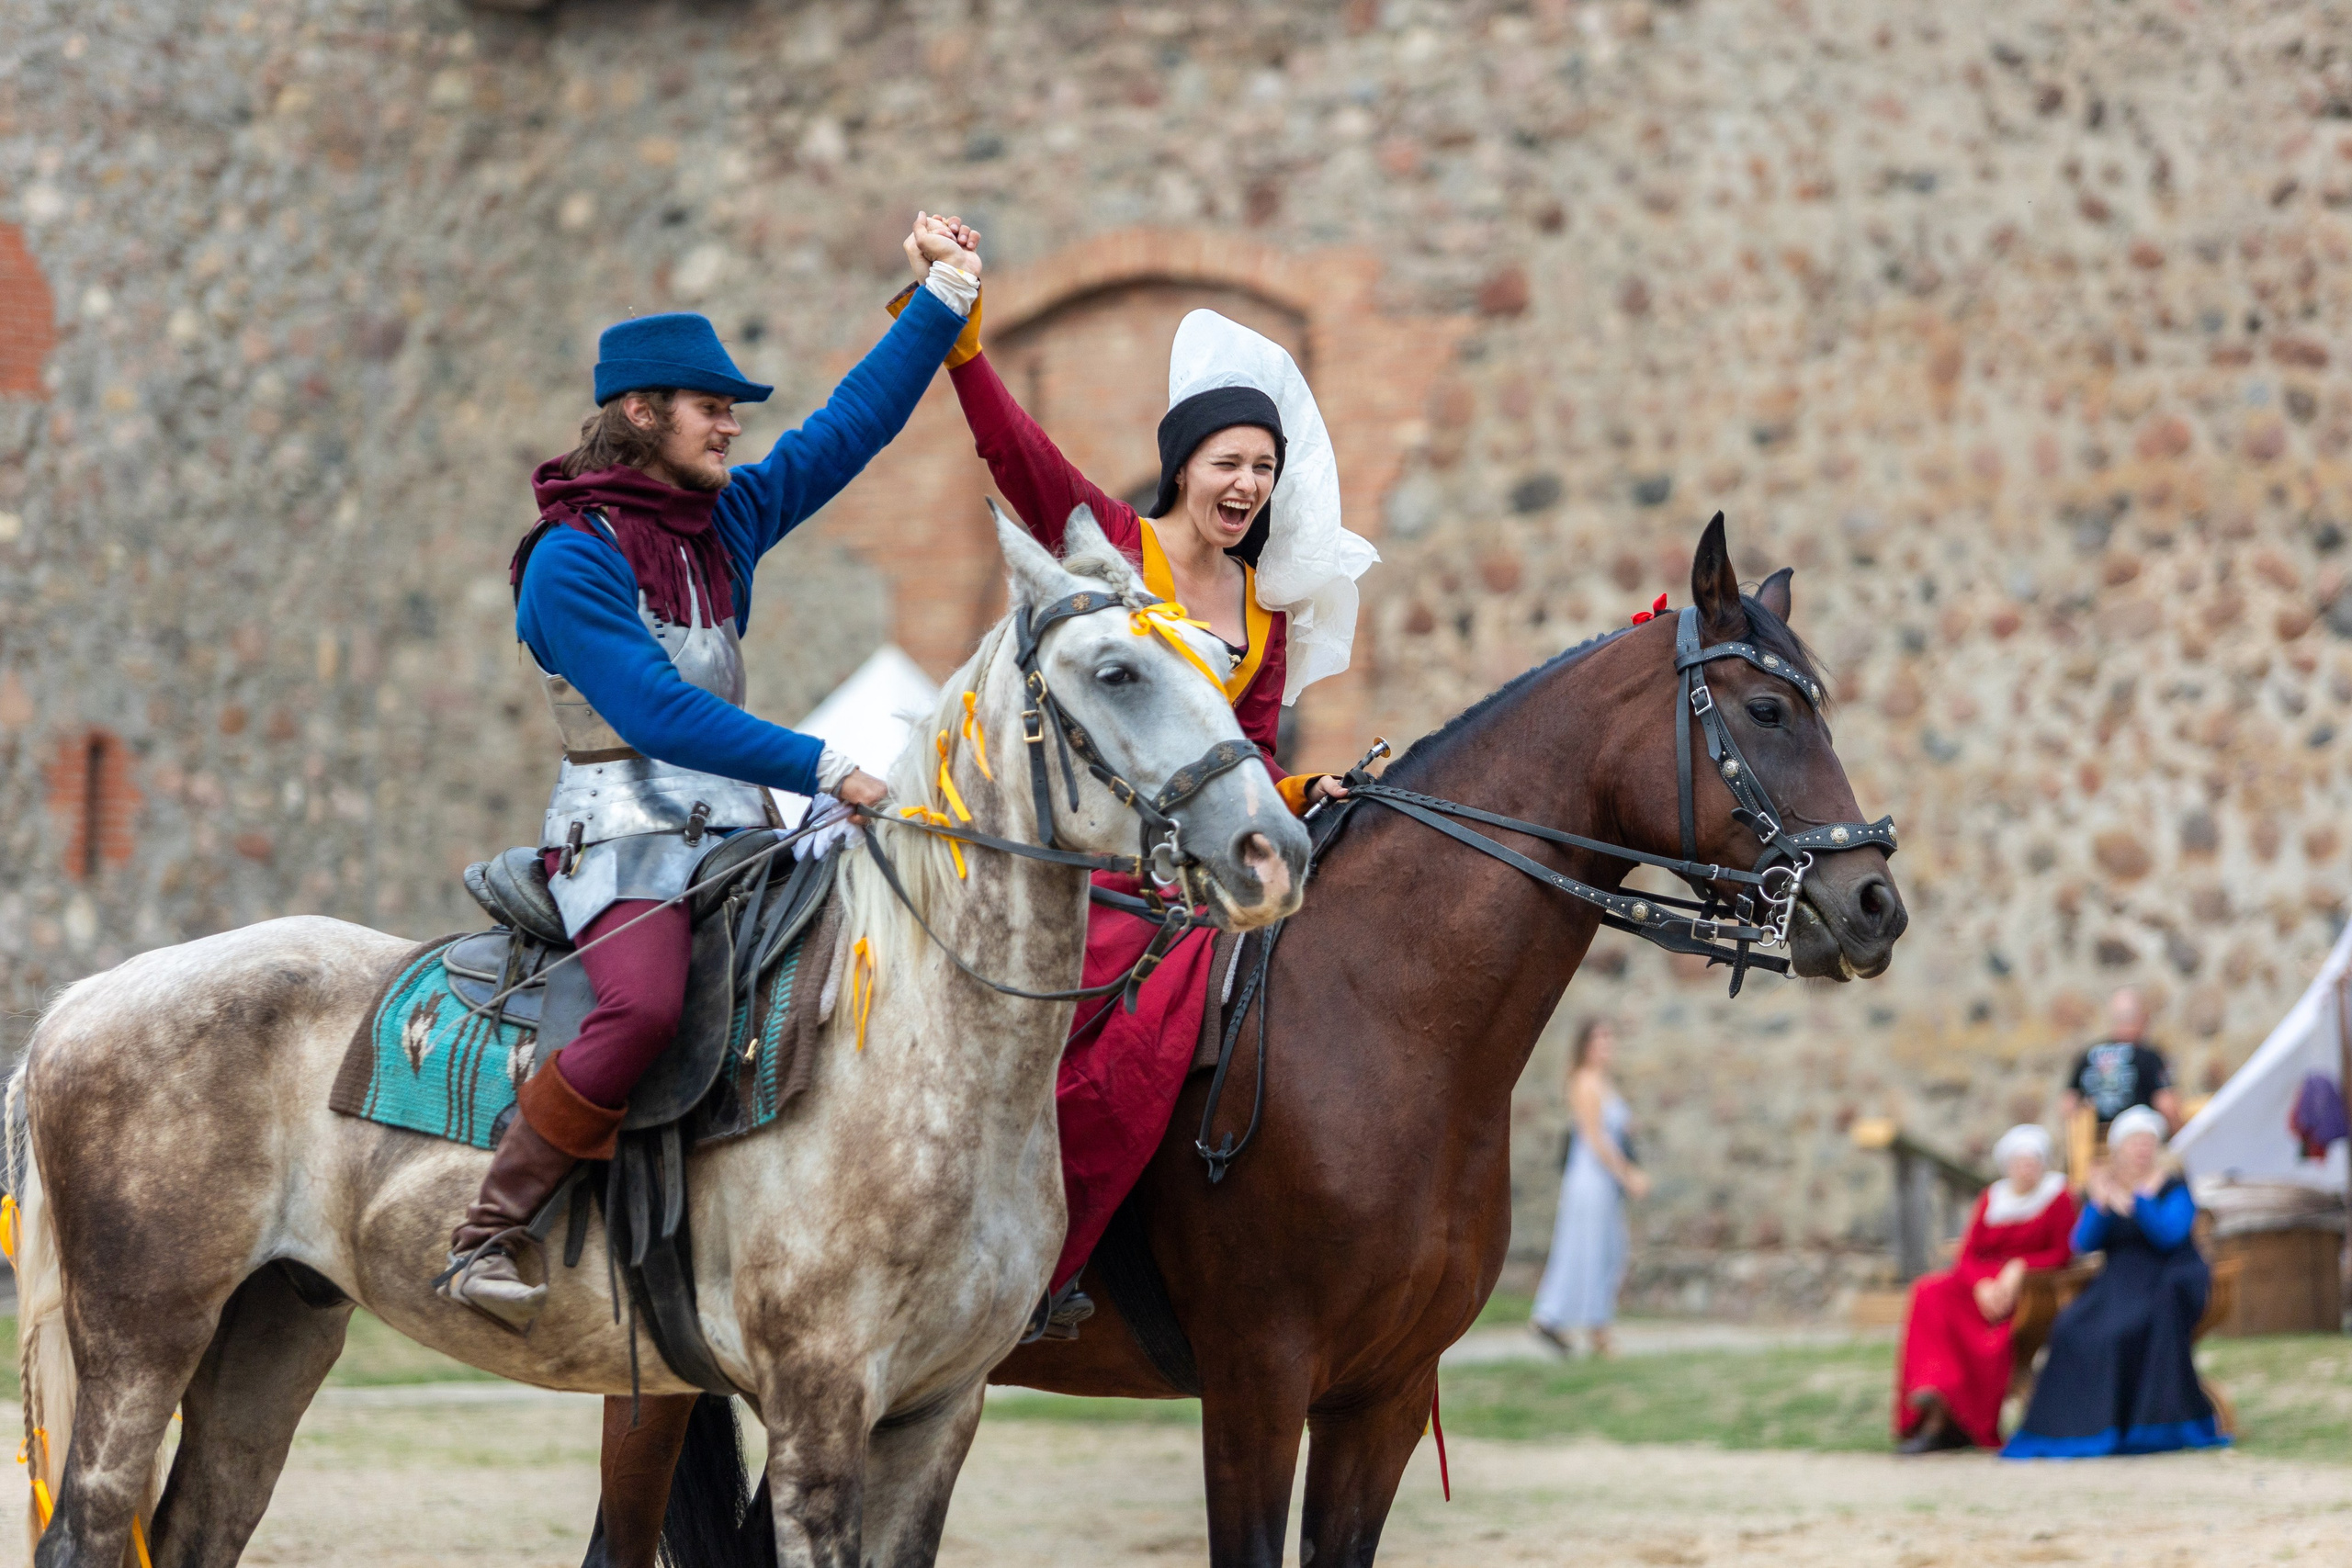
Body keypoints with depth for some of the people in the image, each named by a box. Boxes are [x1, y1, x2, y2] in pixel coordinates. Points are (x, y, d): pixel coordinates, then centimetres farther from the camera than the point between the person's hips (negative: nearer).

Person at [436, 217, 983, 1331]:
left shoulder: (728, 521, 12)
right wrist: (821, 769, -20)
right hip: (623, 834, -8)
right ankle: (485, 1237, -26)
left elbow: (851, 425, 19)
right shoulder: (574, 560, -10)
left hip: (737, 826, 8)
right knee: (646, 1004, -35)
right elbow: (662, 715, -18)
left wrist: (941, 306, 16)